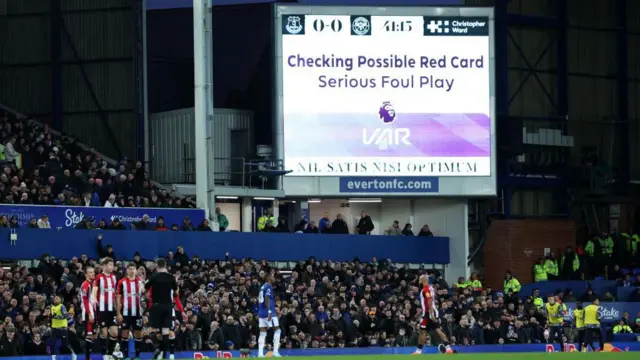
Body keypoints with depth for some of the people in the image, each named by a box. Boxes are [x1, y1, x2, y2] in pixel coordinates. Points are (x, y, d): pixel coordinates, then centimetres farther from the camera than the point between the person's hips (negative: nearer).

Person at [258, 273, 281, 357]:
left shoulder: (262, 287, 18)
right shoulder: (268, 287, -8)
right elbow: (267, 299, -20)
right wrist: (269, 311, -26)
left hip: (261, 312, 8)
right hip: (268, 312, -8)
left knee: (263, 333, 4)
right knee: (277, 330, -1)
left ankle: (260, 353, -4)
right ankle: (275, 352, -7)